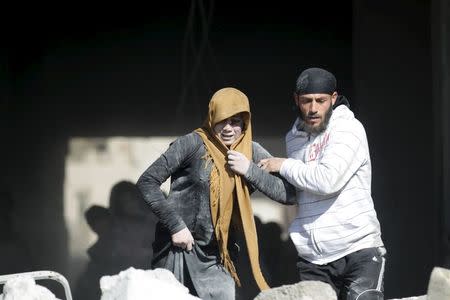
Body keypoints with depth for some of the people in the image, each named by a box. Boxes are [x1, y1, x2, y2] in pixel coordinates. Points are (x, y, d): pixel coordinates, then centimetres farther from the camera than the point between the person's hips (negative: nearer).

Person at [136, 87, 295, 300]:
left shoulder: (252, 153, 3)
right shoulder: (193, 144, -9)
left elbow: (290, 194, -4)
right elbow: (146, 182, -8)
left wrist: (250, 169, -13)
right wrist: (175, 225, -13)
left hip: (219, 260, 3)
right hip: (179, 250, -3)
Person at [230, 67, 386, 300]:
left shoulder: (348, 129, -6)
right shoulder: (294, 138, 14)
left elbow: (328, 180, -20)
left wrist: (284, 166, -8)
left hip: (358, 248, -5)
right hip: (312, 259, 6)